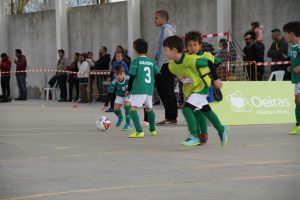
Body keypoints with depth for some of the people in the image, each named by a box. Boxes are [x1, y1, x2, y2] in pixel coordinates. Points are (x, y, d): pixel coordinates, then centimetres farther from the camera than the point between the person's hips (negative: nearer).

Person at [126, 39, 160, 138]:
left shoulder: (136, 61, -3)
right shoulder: (151, 62, 12)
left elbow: (132, 77, -7)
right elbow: (157, 74, 9)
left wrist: (128, 90, 2)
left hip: (139, 89, -7)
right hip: (149, 89, 7)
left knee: (133, 109, -10)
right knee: (149, 109, 24)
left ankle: (139, 131, -24)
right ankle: (153, 130, 36)